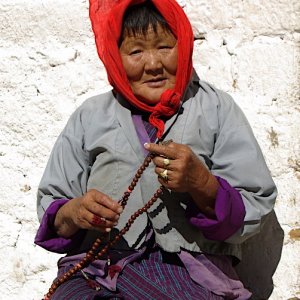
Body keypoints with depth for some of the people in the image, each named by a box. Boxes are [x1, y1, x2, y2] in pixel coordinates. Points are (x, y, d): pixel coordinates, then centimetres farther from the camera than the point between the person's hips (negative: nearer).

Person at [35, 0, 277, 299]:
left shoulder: (216, 109, 8)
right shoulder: (89, 117, 13)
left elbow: (255, 210, 3)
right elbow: (49, 208, 14)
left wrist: (202, 184, -16)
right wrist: (72, 214, -9)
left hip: (186, 266, -1)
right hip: (95, 264, 2)